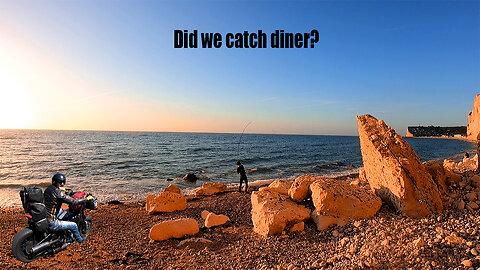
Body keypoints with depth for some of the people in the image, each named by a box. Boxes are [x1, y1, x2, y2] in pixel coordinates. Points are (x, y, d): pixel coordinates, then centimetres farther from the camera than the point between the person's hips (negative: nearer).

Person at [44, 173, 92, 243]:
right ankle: (80, 240, 34)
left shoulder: (47, 189, 5)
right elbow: (73, 202, -21)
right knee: (74, 225, 5)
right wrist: (87, 198, -9)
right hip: (51, 223, -10)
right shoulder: (58, 193, -21)